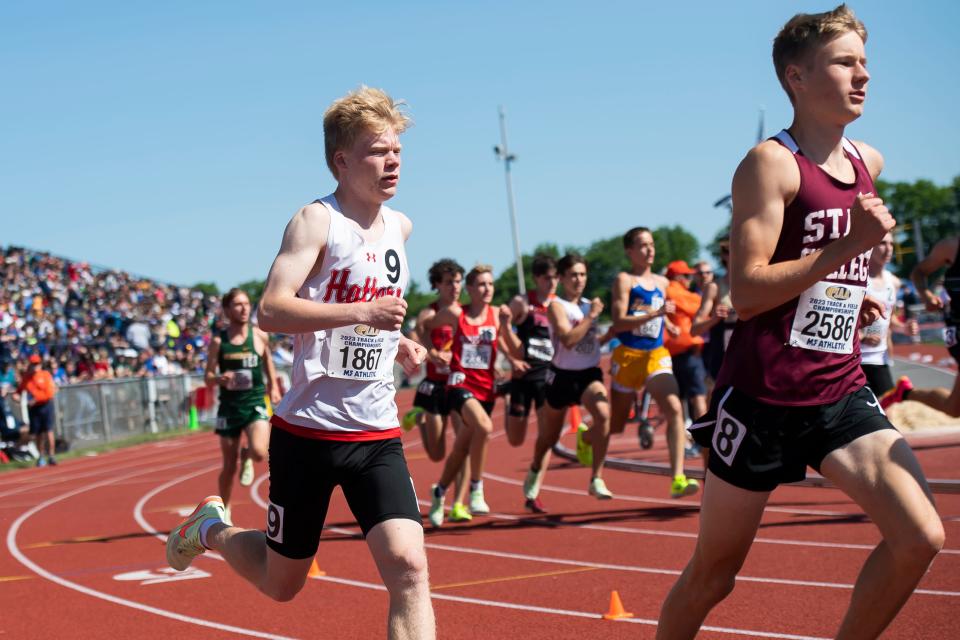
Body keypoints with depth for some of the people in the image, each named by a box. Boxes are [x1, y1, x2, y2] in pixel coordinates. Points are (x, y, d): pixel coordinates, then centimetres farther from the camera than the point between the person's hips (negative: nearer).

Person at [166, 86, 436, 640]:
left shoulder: (400, 227, 11)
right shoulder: (317, 221, -11)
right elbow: (271, 310, -25)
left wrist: (400, 345, 12)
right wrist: (362, 311, -33)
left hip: (378, 434, 5)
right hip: (309, 432, -5)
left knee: (408, 567, -15)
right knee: (281, 583, 12)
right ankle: (211, 528, 44)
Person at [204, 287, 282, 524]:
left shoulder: (259, 335, -2)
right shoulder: (218, 341, -4)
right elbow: (208, 379, -1)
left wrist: (273, 386, 14)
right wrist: (220, 378, -22)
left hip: (255, 404, 0)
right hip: (229, 407, 0)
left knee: (259, 453, -25)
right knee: (229, 466, 6)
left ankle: (246, 457, 13)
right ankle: (225, 511, 27)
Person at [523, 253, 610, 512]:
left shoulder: (589, 304, 10)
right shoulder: (556, 305, -10)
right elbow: (568, 339, -24)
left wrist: (605, 336, 8)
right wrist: (591, 316, -22)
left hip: (589, 374, 4)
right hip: (563, 375, -4)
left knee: (603, 414, -26)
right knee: (550, 435, 12)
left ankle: (596, 480, -18)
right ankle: (533, 480, 38)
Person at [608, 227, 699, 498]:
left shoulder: (662, 282, 11)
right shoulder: (624, 280, -7)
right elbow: (618, 322, -19)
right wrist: (655, 314, -27)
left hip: (657, 356, 4)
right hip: (628, 356, -4)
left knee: (674, 409, -20)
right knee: (616, 424, 10)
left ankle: (678, 478, -26)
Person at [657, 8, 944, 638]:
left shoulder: (869, 164, 10)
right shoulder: (772, 163, -12)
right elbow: (746, 292, -21)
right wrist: (849, 245, -24)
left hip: (842, 393, 6)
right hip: (763, 396, -6)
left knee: (921, 536, -12)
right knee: (714, 574, 6)